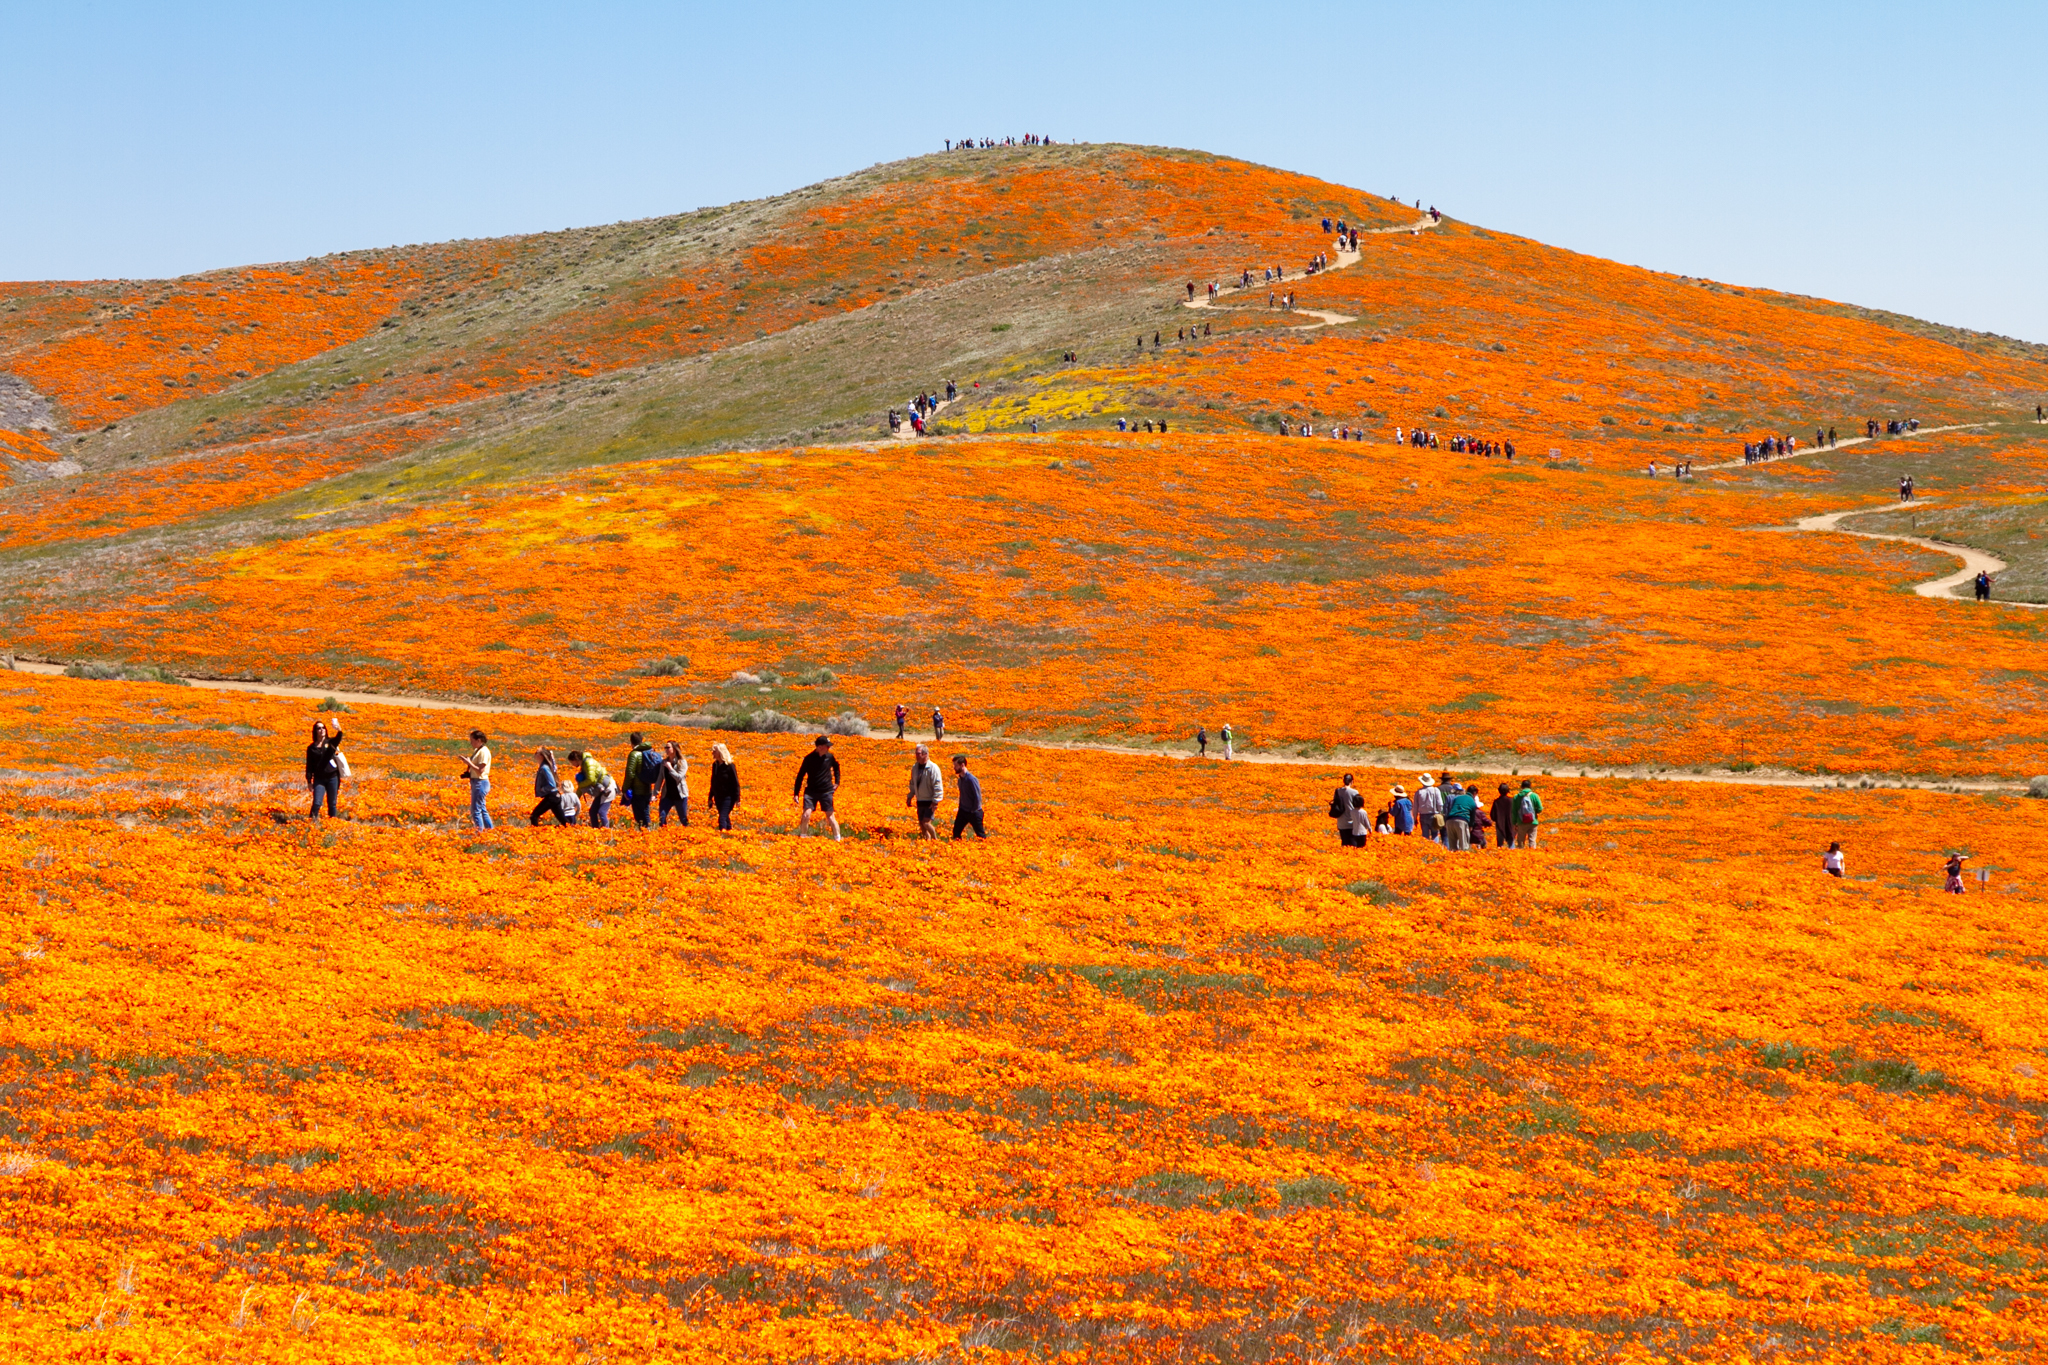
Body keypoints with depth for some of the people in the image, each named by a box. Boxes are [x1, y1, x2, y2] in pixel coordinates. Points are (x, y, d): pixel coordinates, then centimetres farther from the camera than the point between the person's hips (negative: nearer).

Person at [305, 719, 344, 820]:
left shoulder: (330, 742, 2)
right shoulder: (311, 748, 5)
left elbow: (338, 739, -22)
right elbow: (309, 766, 6)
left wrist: (339, 731, -44)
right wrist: (309, 781, 1)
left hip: (332, 777, 0)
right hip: (319, 779, 0)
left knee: (332, 804, 8)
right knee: (316, 803, -10)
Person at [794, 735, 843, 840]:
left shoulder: (830, 757, -1)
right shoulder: (809, 758, -8)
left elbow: (836, 767, 22)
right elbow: (800, 775, -3)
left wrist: (837, 782, 15)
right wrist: (796, 793, -5)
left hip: (826, 791, 2)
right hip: (811, 791, -2)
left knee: (830, 816, 2)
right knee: (806, 814, -14)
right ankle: (801, 838, 1)